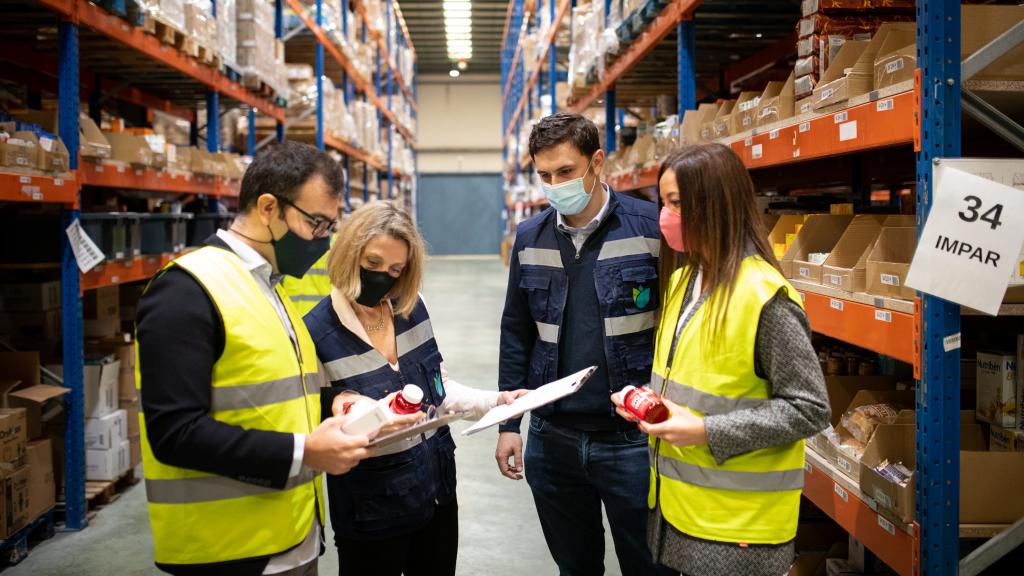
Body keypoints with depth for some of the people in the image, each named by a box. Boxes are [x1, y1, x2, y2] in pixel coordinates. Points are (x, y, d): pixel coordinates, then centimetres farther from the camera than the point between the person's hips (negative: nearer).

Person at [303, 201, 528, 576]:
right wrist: (343, 416, -31)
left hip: (438, 491, 5)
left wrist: (495, 401, -3)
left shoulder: (413, 309, -1)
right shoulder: (315, 333, -16)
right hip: (371, 510, -5)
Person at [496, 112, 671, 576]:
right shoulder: (530, 238, 4)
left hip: (633, 438, -3)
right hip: (552, 437, 4)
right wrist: (508, 423, 9)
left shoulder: (651, 228, -10)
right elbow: (516, 334, 10)